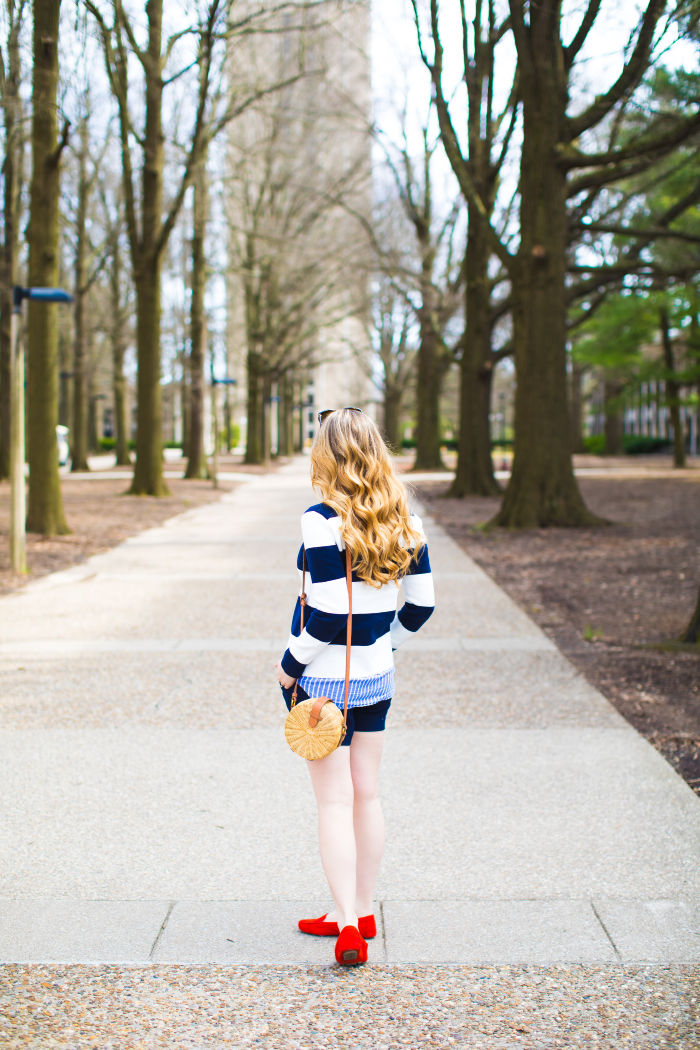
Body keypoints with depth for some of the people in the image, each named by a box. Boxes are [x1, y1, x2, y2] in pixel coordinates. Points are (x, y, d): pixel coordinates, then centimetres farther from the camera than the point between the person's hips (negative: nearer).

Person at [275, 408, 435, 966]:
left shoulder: (322, 521, -18)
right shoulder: (404, 521, 2)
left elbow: (329, 613, -22)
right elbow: (422, 603, 6)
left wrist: (291, 663, -10)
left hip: (324, 679, -6)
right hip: (377, 677, 6)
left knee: (334, 802, 0)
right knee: (367, 793, 15)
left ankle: (347, 926, 1)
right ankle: (363, 912, 26)